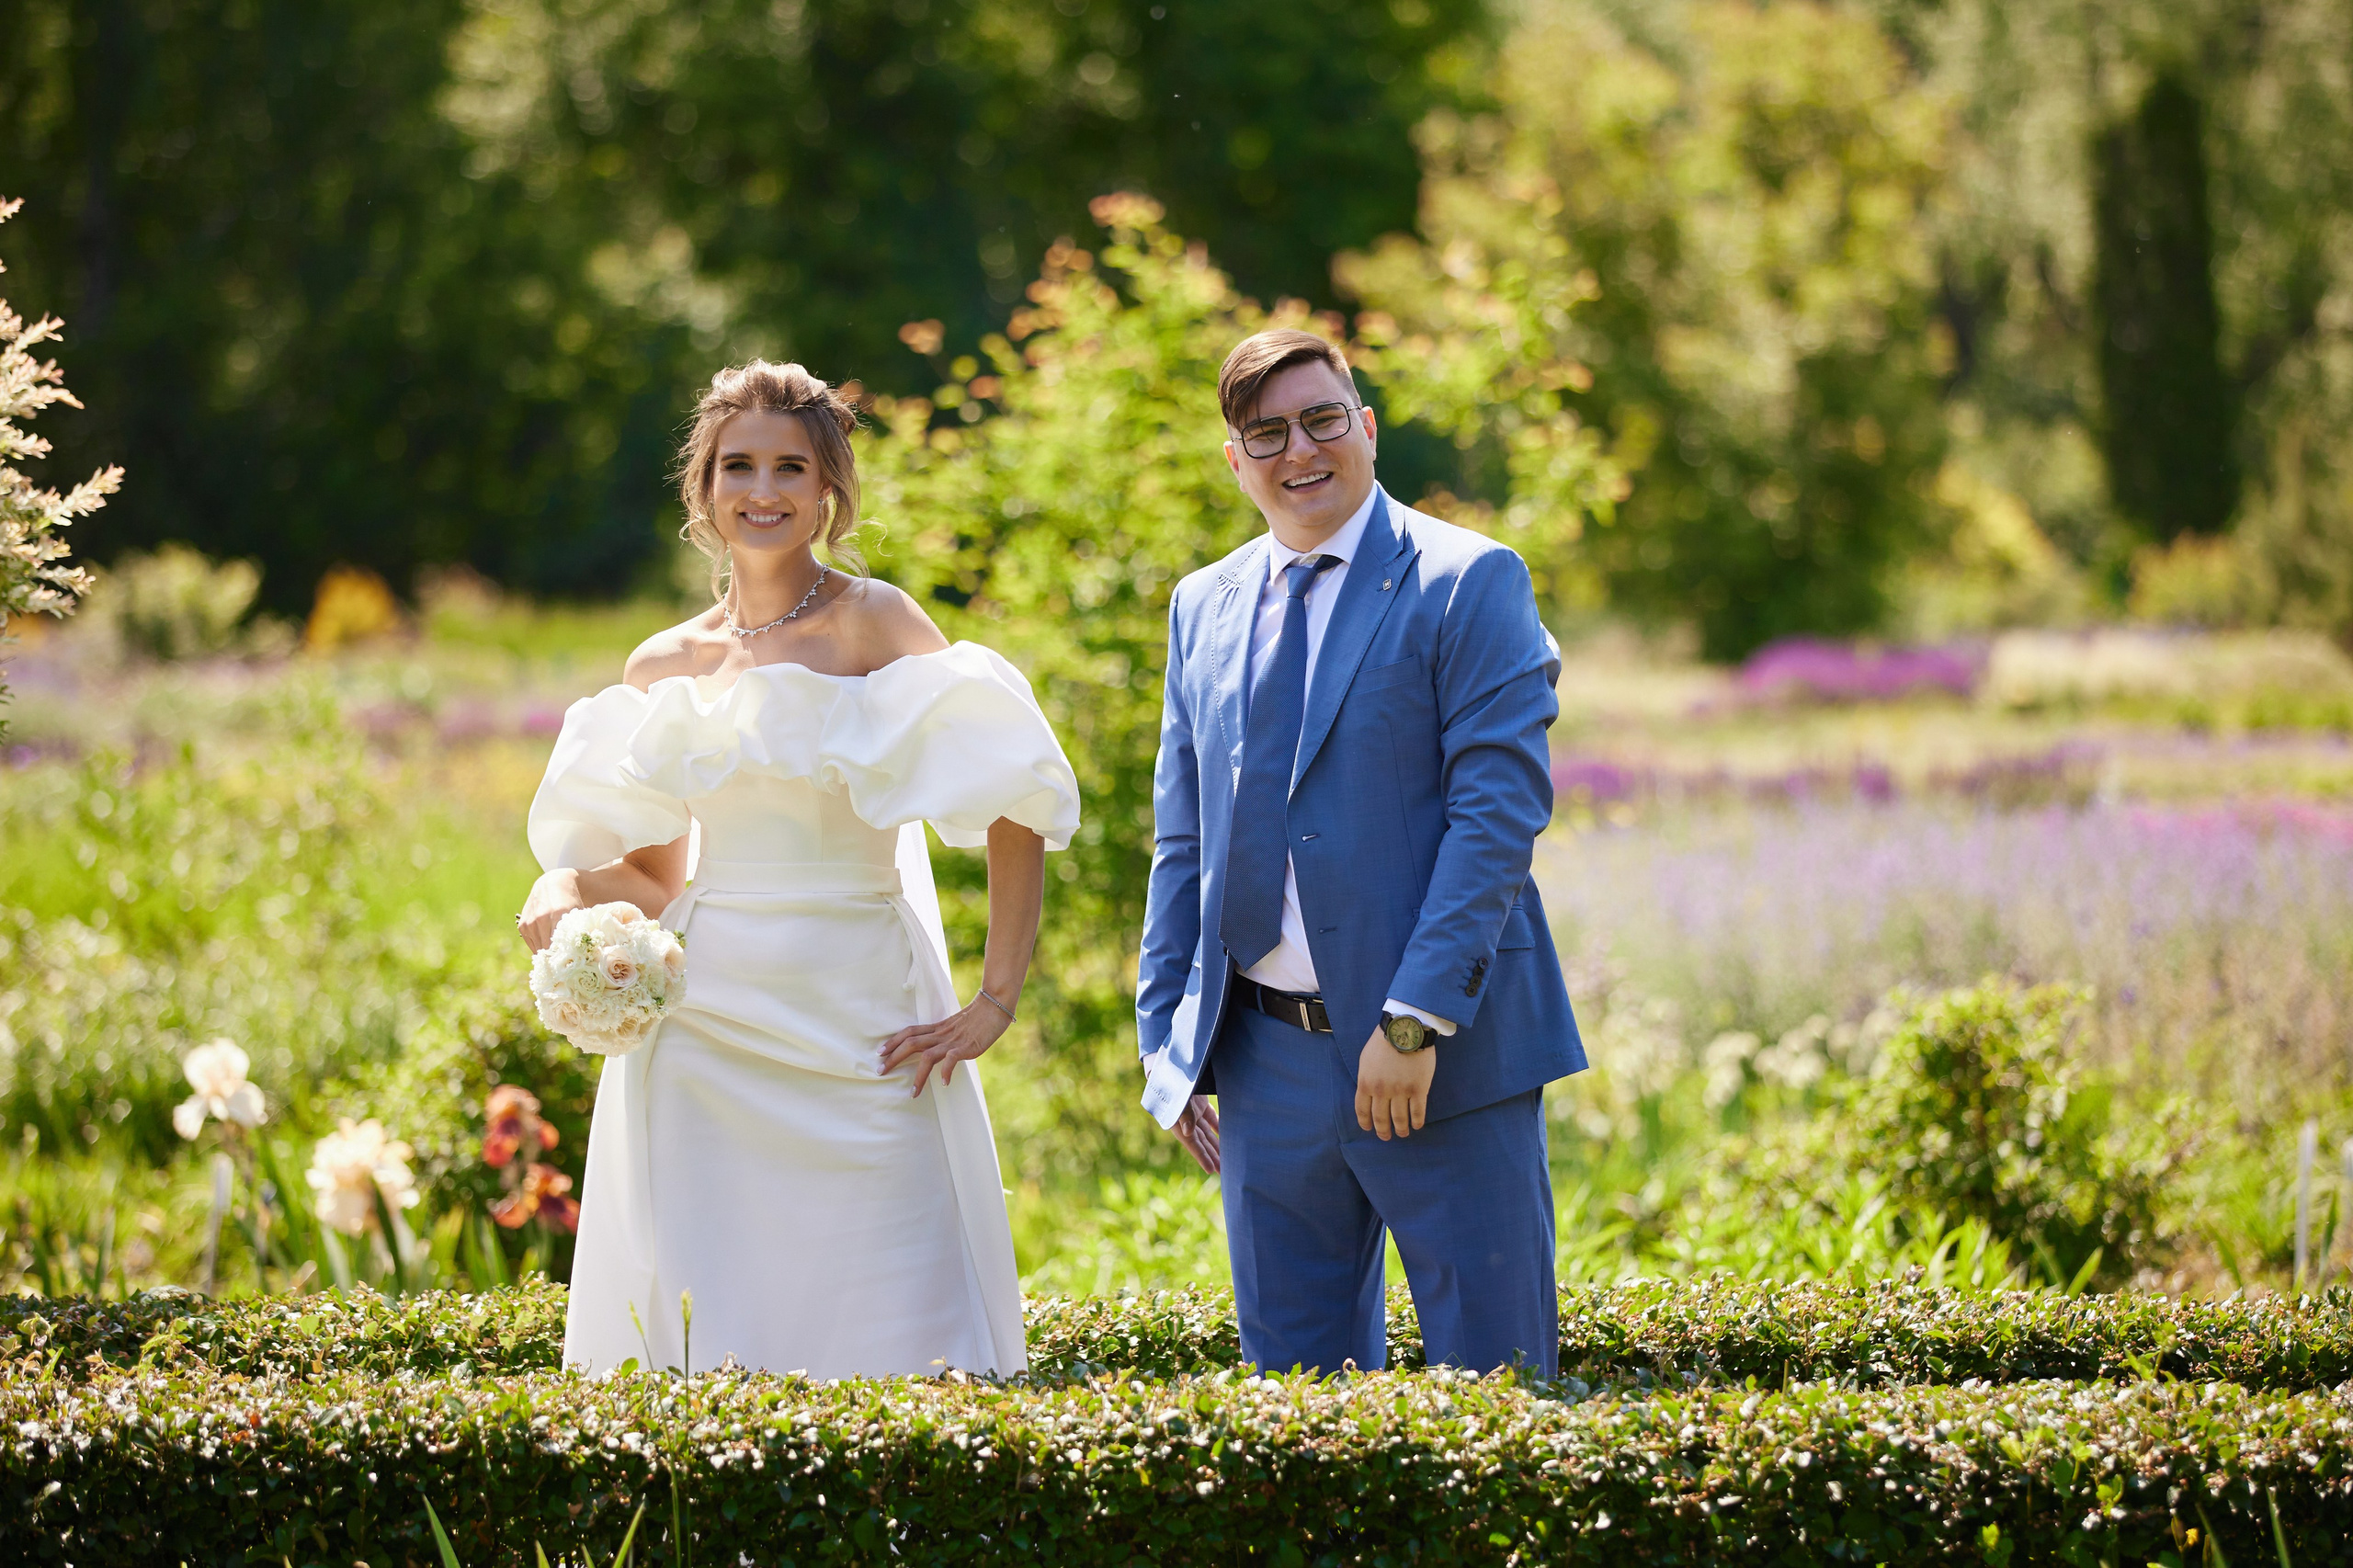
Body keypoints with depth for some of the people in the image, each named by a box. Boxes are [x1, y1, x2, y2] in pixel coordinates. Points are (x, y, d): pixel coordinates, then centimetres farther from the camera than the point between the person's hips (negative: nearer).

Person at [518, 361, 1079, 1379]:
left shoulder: (871, 625, -5)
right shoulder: (662, 670, 10)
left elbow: (1016, 806, -10)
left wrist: (996, 1003, -14)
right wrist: (568, 885, -3)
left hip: (860, 1028, -4)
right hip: (706, 1026, 4)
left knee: (883, 1337, -5)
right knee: (709, 1332, 4)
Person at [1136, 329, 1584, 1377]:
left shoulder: (1468, 583, -3)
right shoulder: (1203, 608, 14)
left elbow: (1501, 810, -12)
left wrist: (1415, 1021, -19)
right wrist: (1167, 1040, 11)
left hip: (1440, 1054, -5)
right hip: (1267, 1063, 5)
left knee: (1497, 1379, -2)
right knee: (1295, 1390, 8)